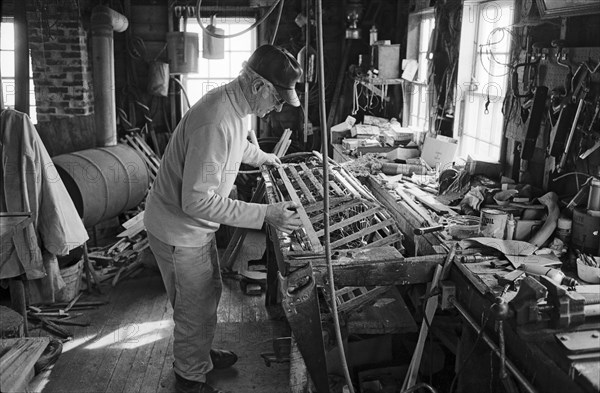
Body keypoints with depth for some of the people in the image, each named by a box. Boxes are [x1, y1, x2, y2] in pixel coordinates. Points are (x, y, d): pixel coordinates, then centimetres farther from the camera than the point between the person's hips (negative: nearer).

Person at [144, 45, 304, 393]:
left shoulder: (231, 104, -2)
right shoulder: (215, 123, -34)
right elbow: (197, 201, -34)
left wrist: (262, 157, 33)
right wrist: (265, 214, -33)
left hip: (197, 227, 10)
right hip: (179, 231, -10)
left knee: (210, 293, 25)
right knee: (196, 311, 8)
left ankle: (199, 355, 48)